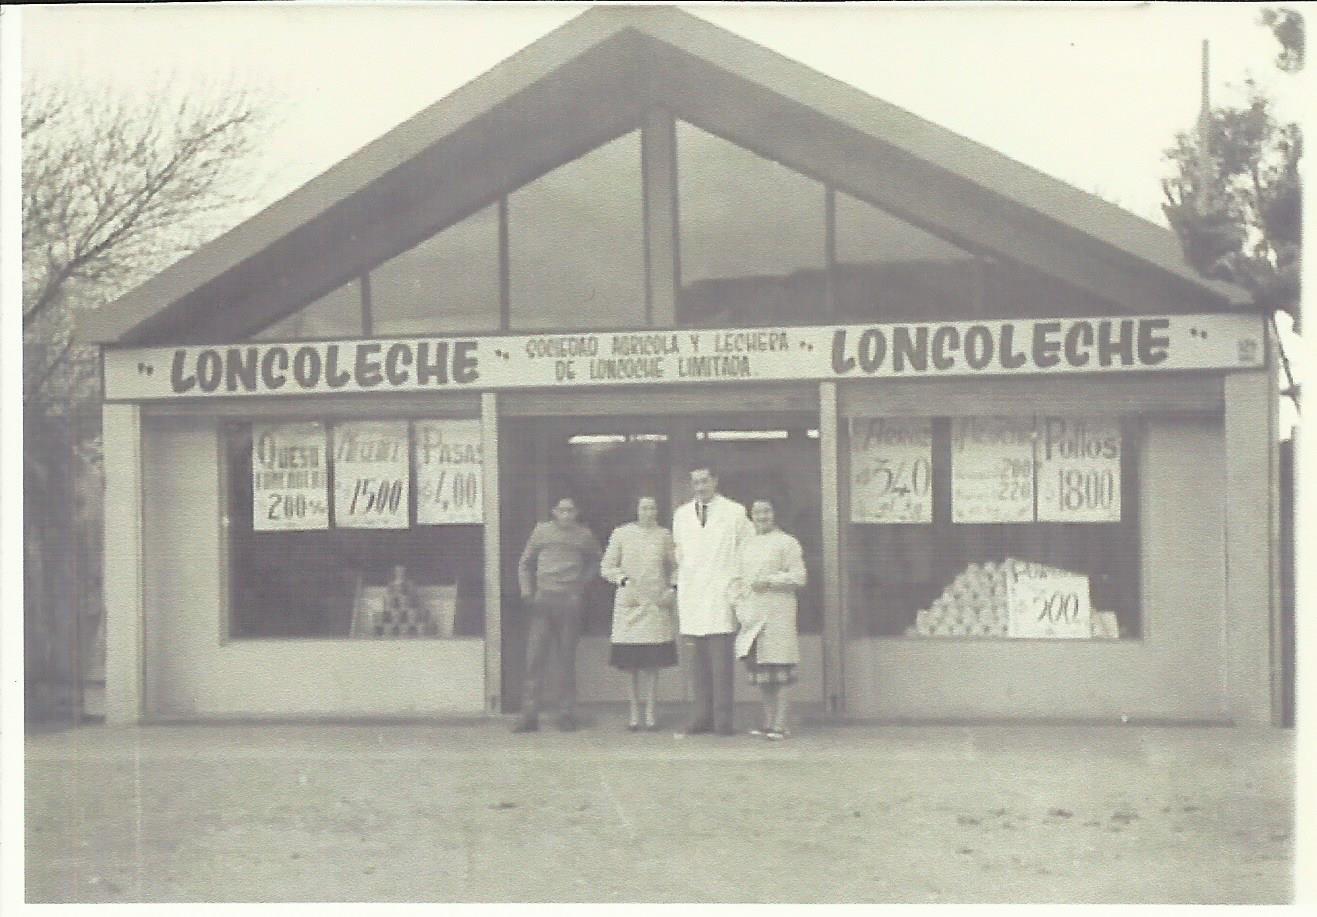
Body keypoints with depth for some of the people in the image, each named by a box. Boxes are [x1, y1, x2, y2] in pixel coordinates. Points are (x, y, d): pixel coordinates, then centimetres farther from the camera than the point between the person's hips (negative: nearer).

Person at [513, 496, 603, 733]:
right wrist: (526, 591, 2)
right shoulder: (541, 531, 8)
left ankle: (566, 714, 9)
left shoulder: (584, 535, 8)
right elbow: (525, 564, 14)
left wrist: (583, 582, 8)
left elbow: (596, 560, 22)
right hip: (543, 601, 0)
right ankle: (529, 715, -3)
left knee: (567, 659, 3)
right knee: (534, 658, -5)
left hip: (570, 601, 0)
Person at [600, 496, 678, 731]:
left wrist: (671, 591, 0)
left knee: (653, 662, -1)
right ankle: (634, 714, 8)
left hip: (657, 604, 1)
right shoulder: (621, 534, 5)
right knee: (631, 662, 0)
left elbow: (674, 568, 15)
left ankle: (649, 713, 6)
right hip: (629, 603, -1)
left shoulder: (665, 535, 9)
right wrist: (624, 580, -9)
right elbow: (606, 568, 6)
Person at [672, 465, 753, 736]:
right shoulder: (681, 515, 16)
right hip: (690, 596, 4)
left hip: (721, 594, -4)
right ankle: (703, 716, 7)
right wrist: (676, 585, 18)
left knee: (721, 658, -9)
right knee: (698, 658, 3)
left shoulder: (735, 513, 3)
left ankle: (723, 718, -8)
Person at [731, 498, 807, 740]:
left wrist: (769, 581, -14)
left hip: (777, 613, -6)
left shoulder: (787, 543, -1)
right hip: (751, 617, 6)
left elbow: (798, 577, -7)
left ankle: (779, 725, -5)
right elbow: (737, 579, 17)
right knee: (760, 672, 8)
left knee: (778, 672, -8)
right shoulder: (746, 545, 16)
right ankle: (767, 722, 15)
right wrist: (740, 607, 4)